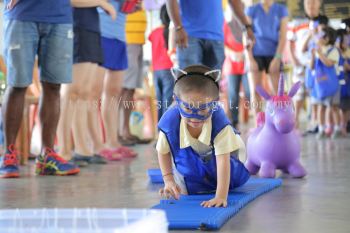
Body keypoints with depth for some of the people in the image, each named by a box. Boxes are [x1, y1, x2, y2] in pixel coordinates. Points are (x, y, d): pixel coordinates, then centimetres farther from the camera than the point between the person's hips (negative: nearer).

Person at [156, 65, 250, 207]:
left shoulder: (219, 123, -43)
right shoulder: (170, 123, -36)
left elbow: (222, 160, -46)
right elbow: (163, 152, -13)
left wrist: (221, 197, -53)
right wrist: (169, 180, -17)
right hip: (187, 164, 1)